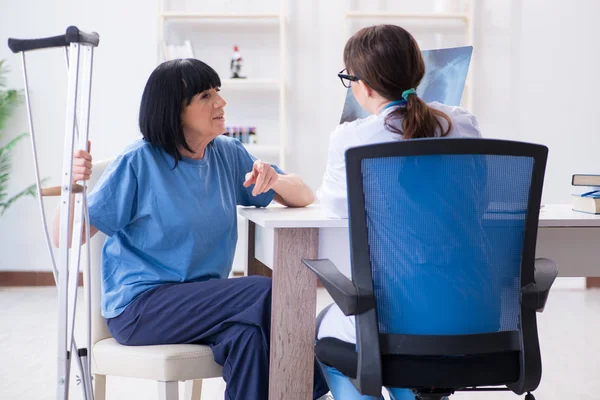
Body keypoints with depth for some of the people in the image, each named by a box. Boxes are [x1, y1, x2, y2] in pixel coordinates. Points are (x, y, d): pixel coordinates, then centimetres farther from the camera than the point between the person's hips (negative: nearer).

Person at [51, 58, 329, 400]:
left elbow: (305, 197, 7)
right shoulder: (140, 162, -10)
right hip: (140, 305, -5)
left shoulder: (229, 155, 5)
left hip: (202, 296, 5)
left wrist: (274, 179, -15)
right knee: (265, 293, -24)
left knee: (249, 334, -29)